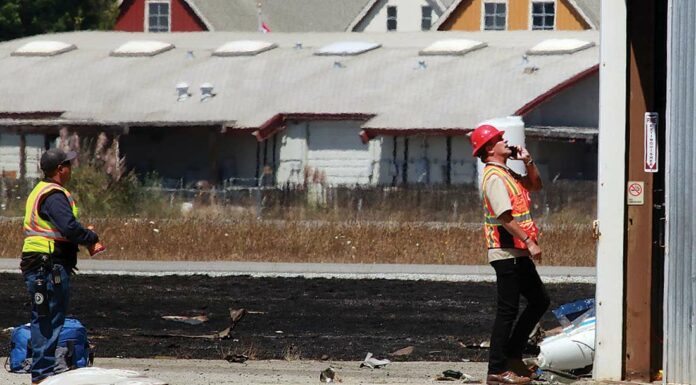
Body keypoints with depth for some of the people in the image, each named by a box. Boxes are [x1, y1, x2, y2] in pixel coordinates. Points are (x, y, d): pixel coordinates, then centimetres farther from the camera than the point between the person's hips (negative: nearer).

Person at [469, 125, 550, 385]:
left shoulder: (507, 174, 16)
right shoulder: (494, 177, -16)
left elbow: (536, 185, 26)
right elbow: (506, 217, -23)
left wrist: (528, 161, 10)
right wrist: (530, 242, -23)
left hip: (518, 253, 10)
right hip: (507, 253, -10)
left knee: (539, 301, 16)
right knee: (508, 311, -7)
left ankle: (512, 356, 20)